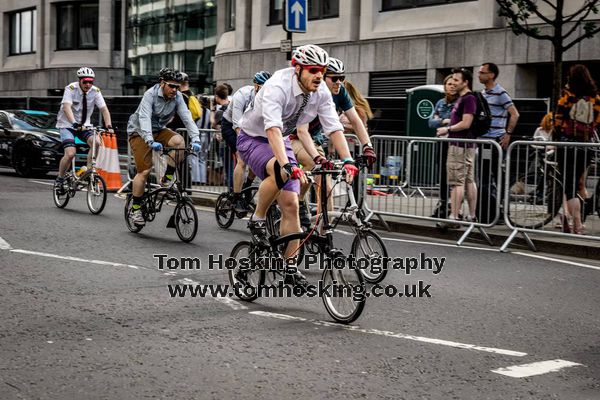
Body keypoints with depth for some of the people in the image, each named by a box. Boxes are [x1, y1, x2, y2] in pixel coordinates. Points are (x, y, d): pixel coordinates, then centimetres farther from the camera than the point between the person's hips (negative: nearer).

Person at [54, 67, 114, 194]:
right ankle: (59, 180, 0)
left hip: (84, 125, 4)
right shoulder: (71, 88, -19)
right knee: (70, 153, -21)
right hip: (67, 125, -4)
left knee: (96, 142, -25)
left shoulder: (95, 91, -8)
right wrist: (75, 124, -49)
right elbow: (66, 107, -34)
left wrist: (109, 126, -32)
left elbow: (104, 109, -15)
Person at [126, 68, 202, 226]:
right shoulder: (150, 95, -24)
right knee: (144, 171, -13)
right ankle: (135, 209, 0)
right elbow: (144, 118, -35)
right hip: (140, 132, -5)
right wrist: (151, 141, -50)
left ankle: (167, 179, -11)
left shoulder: (177, 97, -10)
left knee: (178, 140, -26)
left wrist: (195, 139, -34)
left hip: (159, 130, 5)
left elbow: (187, 118, -18)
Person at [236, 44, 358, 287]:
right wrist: (288, 165, -55)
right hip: (253, 138, -6)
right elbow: (272, 129, -43)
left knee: (290, 203, -3)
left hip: (281, 141, 6)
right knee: (280, 171, -38)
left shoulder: (321, 93, -12)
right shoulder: (278, 86, -31)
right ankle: (257, 220, -15)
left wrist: (348, 161, -26)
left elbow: (334, 128, -12)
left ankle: (290, 269, 4)